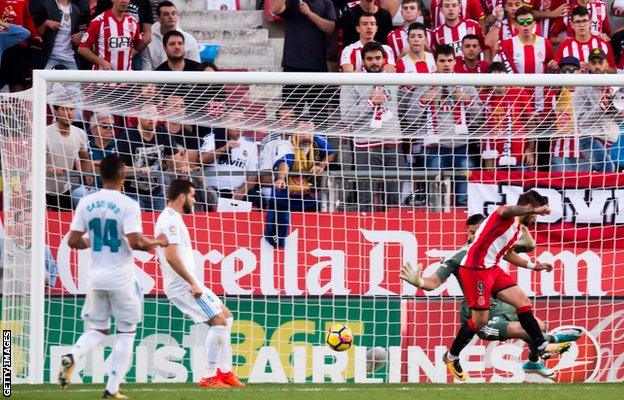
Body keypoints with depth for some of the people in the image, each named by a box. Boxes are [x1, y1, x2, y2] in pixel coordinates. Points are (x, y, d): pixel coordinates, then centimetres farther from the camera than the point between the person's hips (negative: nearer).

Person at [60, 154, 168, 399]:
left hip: (96, 277, 4)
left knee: (97, 328, 18)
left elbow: (73, 241, 2)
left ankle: (72, 356, -13)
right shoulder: (127, 205, -13)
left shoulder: (86, 203, 1)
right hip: (121, 279, -4)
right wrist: (158, 242, -3)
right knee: (125, 332, 8)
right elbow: (136, 242, -21)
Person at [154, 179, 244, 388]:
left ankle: (224, 371, 15)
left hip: (187, 283, 11)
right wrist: (192, 283, -22)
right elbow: (171, 256, -26)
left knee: (226, 316, 16)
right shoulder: (172, 220, -16)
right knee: (219, 321, -13)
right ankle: (209, 377, -10)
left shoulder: (171, 219, 17)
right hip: (183, 285, -11)